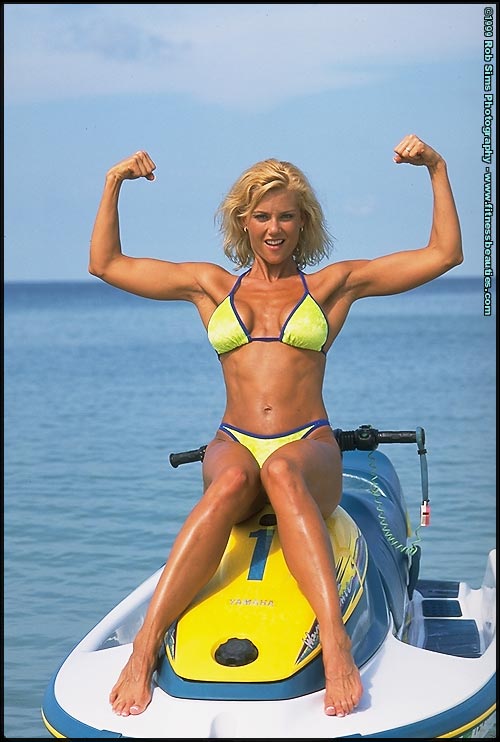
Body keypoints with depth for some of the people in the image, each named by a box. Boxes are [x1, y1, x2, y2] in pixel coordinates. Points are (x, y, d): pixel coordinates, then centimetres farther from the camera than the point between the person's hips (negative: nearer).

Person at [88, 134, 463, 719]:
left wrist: (437, 170, 8)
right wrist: (113, 185, 16)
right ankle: (143, 649, -48)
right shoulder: (212, 285, 20)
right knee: (232, 482, -37)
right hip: (233, 445, 1)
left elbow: (444, 254, 12)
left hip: (309, 449, -1)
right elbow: (106, 264, 22)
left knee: (281, 473, -39)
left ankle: (336, 641, -58)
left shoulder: (333, 284, 15)